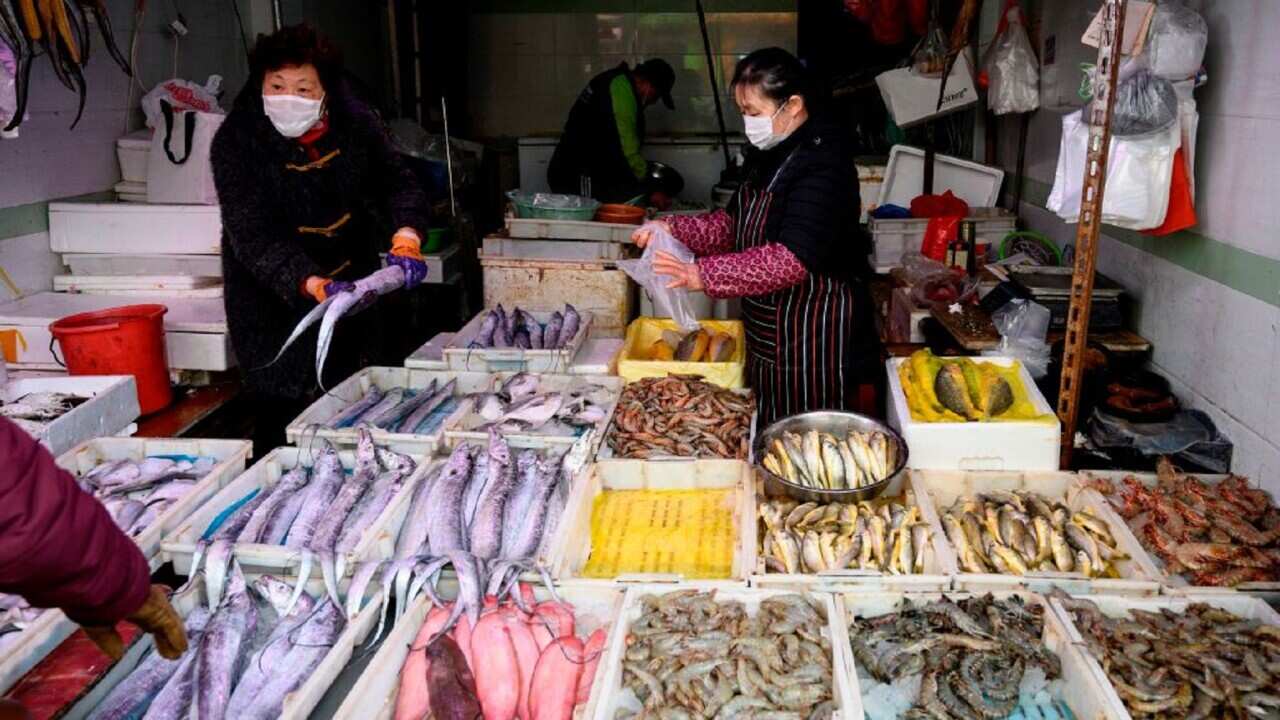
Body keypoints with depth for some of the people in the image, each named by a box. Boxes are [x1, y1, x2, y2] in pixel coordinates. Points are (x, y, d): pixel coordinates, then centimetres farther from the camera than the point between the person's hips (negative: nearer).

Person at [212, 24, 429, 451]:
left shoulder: (354, 122, -7)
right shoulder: (236, 142, -19)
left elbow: (396, 183, -3)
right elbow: (254, 238, -26)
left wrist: (406, 238, -25)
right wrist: (315, 285, -41)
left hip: (351, 287, 4)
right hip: (274, 303, -4)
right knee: (281, 420, -2)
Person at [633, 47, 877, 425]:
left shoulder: (822, 164, -21)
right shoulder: (769, 155, 7)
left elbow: (792, 260, -29)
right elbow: (735, 224, 15)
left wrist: (704, 275, -32)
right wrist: (674, 229, -1)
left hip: (815, 333, -9)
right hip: (768, 327, 9)